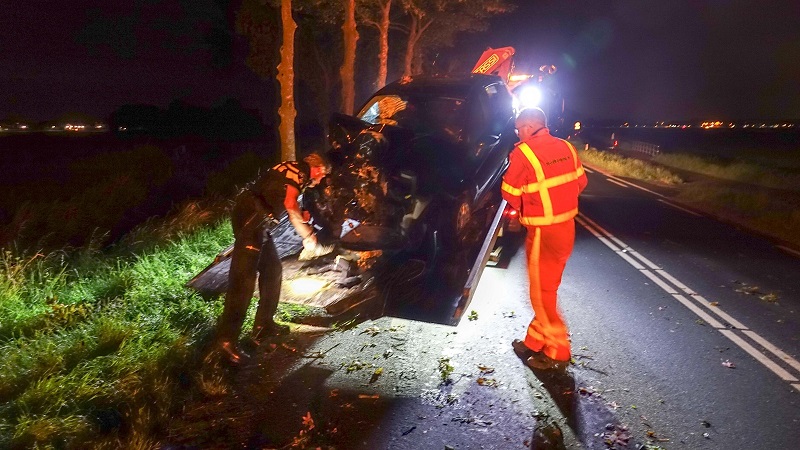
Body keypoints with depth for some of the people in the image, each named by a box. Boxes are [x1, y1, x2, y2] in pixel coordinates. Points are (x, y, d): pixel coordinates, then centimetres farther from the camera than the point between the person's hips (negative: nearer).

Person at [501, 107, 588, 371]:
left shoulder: (523, 153, -15)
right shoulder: (566, 147, 5)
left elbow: (510, 193, -9)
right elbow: (580, 182, 11)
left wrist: (521, 209, 11)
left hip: (543, 231, -7)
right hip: (567, 226, 8)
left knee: (542, 292, 5)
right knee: (547, 287, 17)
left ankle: (557, 352, 15)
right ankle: (534, 342, 30)